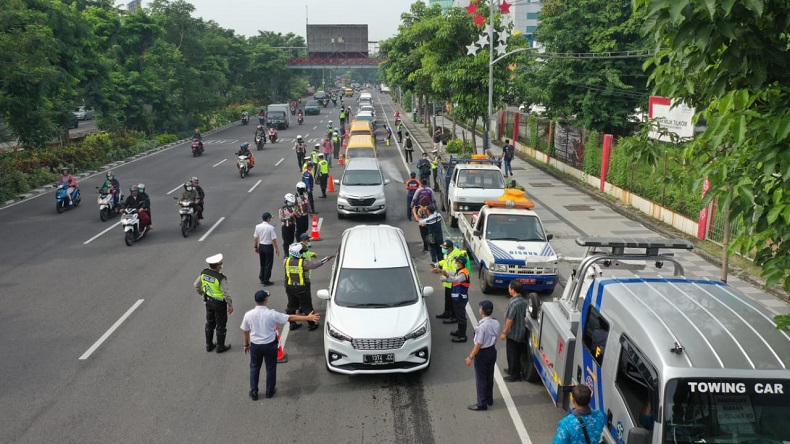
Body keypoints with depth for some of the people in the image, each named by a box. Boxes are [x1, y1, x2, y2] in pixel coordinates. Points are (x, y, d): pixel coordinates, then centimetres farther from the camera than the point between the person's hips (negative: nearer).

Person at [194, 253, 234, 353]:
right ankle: (220, 346, 25)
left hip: (208, 301, 6)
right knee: (220, 325, 12)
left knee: (209, 323, 22)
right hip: (219, 303, -6)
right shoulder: (221, 278, -29)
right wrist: (230, 305, -12)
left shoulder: (204, 273, -9)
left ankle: (209, 345, 34)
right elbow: (226, 294, -25)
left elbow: (196, 285, 5)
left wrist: (202, 293, 21)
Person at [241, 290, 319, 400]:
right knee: (270, 368, 16)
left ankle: (253, 392, 24)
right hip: (270, 345, -2)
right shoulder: (272, 314, -19)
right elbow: (290, 318, -16)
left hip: (255, 345, 2)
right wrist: (308, 318, -10)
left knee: (254, 368, 19)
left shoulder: (248, 314, -12)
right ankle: (269, 391, 28)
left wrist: (246, 344, 16)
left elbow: (245, 331, 0)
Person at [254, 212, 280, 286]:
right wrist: (277, 249, -7)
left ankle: (261, 278, 30)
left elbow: (255, 238, 5)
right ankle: (266, 281, 12)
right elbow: (274, 239, -17)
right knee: (268, 264, 6)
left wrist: (256, 247, 17)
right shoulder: (271, 228, -18)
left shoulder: (258, 226, -2)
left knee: (262, 263, 21)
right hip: (268, 247, -5)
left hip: (261, 246, 5)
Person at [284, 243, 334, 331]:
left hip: (290, 287, 5)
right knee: (307, 307, 9)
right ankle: (311, 325, 19)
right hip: (302, 288, -4)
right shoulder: (304, 263, -20)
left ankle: (292, 324, 27)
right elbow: (316, 264, -10)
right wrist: (326, 258, 5)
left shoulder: (286, 261, -9)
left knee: (292, 306, 18)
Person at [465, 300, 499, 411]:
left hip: (482, 353, -8)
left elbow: (478, 344, -23)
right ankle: (489, 399, 34)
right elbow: (495, 339, 8)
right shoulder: (496, 323, -5)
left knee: (480, 379, 5)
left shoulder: (482, 326, -27)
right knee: (489, 377, 21)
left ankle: (482, 404, 13)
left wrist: (471, 357, -16)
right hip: (492, 351, 8)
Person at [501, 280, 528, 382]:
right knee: (517, 352, 21)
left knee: (512, 354, 4)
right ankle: (512, 369, 36)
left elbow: (509, 320, -24)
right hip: (521, 331, 9)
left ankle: (515, 375, 12)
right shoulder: (523, 301, 1)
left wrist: (504, 332, -16)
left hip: (513, 333, -9)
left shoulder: (513, 303, -27)